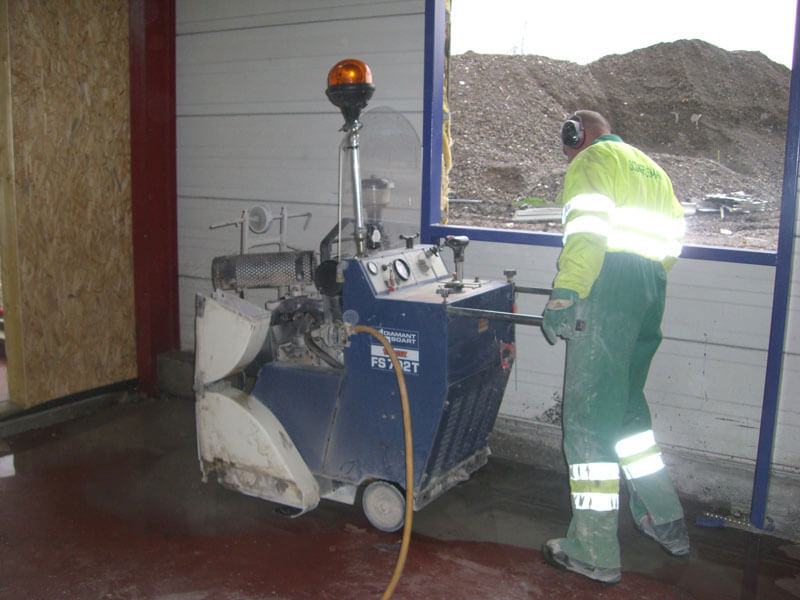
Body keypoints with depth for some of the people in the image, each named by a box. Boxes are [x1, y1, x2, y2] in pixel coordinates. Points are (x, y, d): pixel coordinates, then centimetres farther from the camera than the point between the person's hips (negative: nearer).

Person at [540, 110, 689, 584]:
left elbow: (587, 231, -14)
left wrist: (564, 294, -20)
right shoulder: (651, 168, 28)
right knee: (626, 402, 20)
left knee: (589, 414, -5)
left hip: (609, 285, -9)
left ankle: (595, 551, -1)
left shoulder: (593, 160, 3)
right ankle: (667, 521, 27)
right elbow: (674, 238, 22)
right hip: (652, 292, 9)